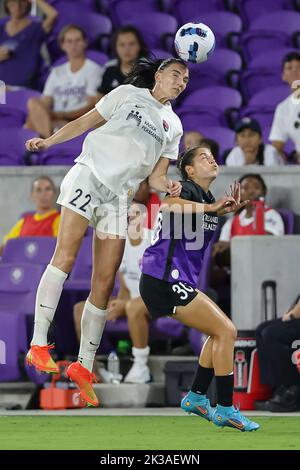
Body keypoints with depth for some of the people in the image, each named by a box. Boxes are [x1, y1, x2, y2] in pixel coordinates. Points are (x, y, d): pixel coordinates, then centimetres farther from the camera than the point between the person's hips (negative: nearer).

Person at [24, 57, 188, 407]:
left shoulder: (173, 126, 20)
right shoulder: (128, 94, 10)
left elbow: (155, 177, 17)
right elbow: (85, 122, 9)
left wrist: (169, 187, -5)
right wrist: (49, 141, -4)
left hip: (119, 198, 4)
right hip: (88, 176, -4)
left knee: (104, 283, -2)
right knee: (66, 255, -19)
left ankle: (84, 366, 4)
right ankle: (38, 344, -21)